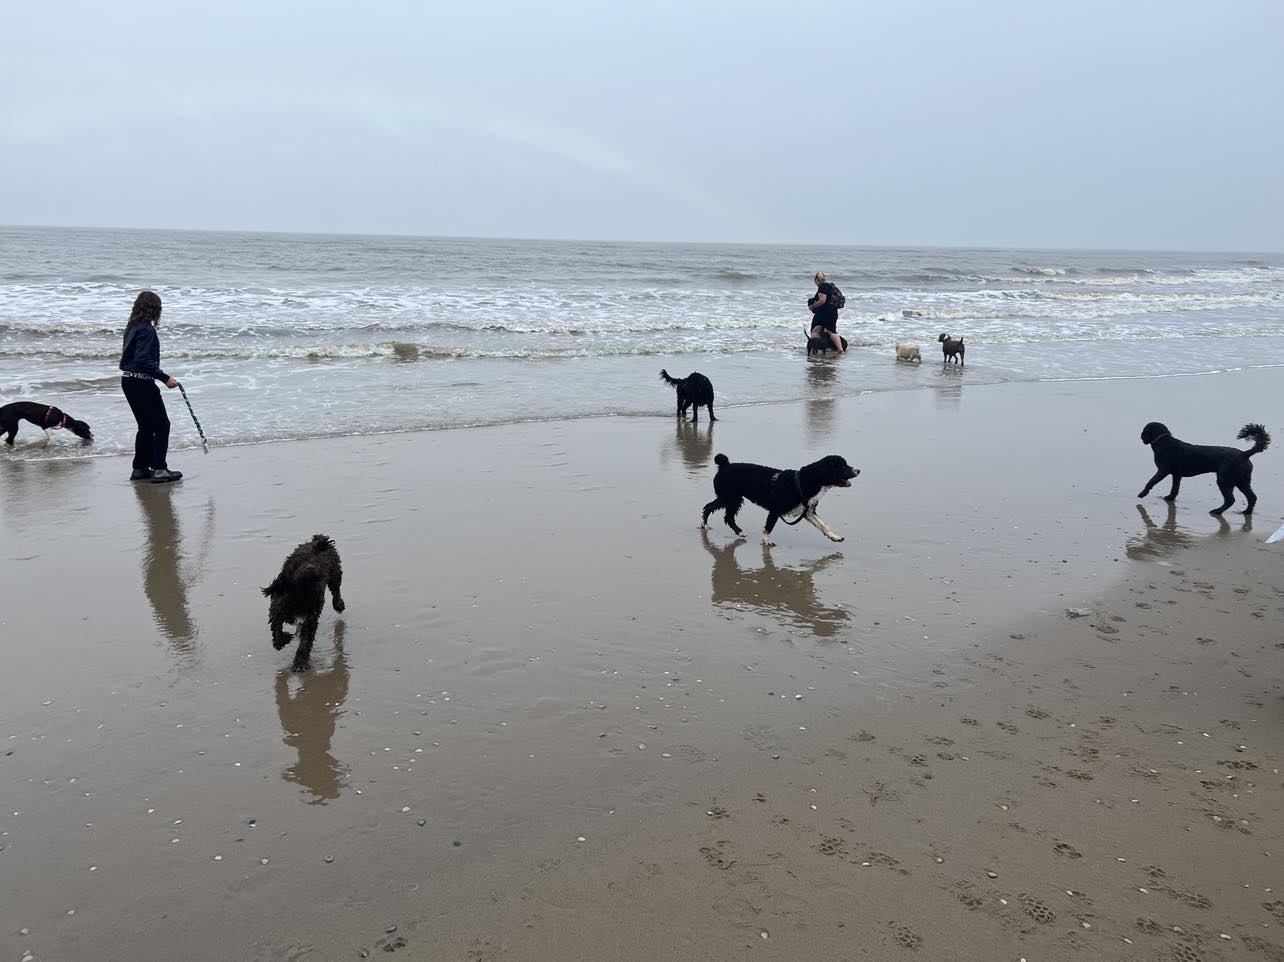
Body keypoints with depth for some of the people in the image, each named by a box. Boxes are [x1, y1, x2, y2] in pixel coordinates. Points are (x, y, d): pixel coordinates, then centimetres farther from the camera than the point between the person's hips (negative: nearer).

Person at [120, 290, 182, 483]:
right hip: (141, 383, -9)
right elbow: (144, 360, -25)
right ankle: (159, 469, -2)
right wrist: (164, 378, -23)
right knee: (161, 424, -1)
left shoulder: (132, 326, 12)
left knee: (146, 426, 16)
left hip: (128, 381, 9)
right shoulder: (146, 330, -17)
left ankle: (140, 468, 21)